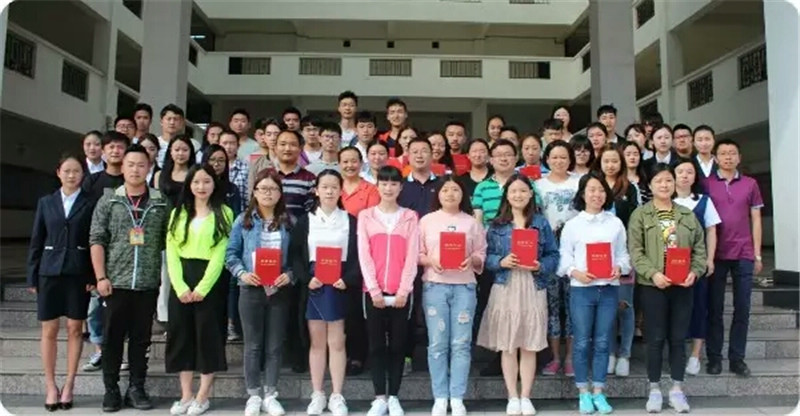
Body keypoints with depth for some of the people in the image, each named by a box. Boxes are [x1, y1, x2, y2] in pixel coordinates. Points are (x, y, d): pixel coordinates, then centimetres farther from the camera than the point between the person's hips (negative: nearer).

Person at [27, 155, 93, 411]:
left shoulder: (90, 204, 2)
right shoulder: (46, 202, 8)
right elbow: (36, 241, 8)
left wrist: (94, 276, -8)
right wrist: (32, 276, 3)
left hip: (78, 273, -1)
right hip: (50, 272, 2)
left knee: (75, 329, 4)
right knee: (49, 330, 4)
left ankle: (69, 385, 13)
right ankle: (51, 386, 13)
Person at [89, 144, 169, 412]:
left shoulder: (162, 202, 4)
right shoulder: (109, 200, 3)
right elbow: (97, 240, -1)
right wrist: (101, 277, -8)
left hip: (148, 283, 1)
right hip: (116, 281, -1)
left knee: (141, 338, 9)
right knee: (112, 338, 5)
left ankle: (136, 388, 19)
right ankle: (111, 390, 18)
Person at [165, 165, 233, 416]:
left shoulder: (224, 213, 0)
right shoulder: (178, 213, 11)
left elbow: (220, 254, -8)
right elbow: (171, 253, 3)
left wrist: (202, 288, -15)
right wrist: (180, 286, -9)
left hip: (210, 281, -4)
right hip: (181, 281, 4)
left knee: (208, 334, 1)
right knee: (181, 334, 6)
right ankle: (186, 395, 17)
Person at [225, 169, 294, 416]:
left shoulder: (289, 222, 3)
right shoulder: (243, 221, 3)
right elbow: (231, 254, 2)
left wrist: (290, 275, -14)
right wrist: (242, 273, -13)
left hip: (280, 291, 1)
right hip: (251, 290, 0)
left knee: (275, 345, 8)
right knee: (253, 345, 8)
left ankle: (270, 395, 20)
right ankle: (254, 395, 20)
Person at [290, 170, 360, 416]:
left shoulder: (350, 220, 5)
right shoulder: (305, 221, 7)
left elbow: (358, 255, 0)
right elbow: (295, 255, 2)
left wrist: (348, 279, -15)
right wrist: (306, 278, -13)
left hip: (340, 285, -1)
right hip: (313, 285, 1)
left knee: (337, 342, 3)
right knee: (317, 342, 8)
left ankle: (337, 396, 13)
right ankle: (317, 395, 18)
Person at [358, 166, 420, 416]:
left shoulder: (410, 217, 6)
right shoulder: (365, 216, 6)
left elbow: (412, 256, 0)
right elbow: (364, 255, -1)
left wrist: (403, 290, -9)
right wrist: (374, 289, -9)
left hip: (401, 292, 0)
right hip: (373, 291, 0)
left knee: (397, 345, 5)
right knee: (376, 345, 4)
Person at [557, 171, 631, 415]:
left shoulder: (615, 223, 8)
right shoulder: (572, 225, 2)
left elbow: (623, 254, 8)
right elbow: (564, 257, -1)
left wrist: (619, 268, -11)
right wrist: (575, 273, -17)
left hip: (609, 289, 2)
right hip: (581, 289, -2)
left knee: (602, 343, 8)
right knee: (582, 343, 4)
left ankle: (598, 392, 19)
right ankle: (583, 393, 17)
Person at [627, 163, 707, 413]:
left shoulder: (687, 214, 10)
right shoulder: (640, 214, 0)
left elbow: (699, 248, 9)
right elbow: (635, 251, -7)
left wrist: (695, 271, -8)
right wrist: (652, 273, -20)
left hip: (683, 284, 3)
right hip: (653, 285, -3)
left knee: (678, 338, 9)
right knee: (656, 338, 3)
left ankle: (677, 390, 20)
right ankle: (654, 390, 15)